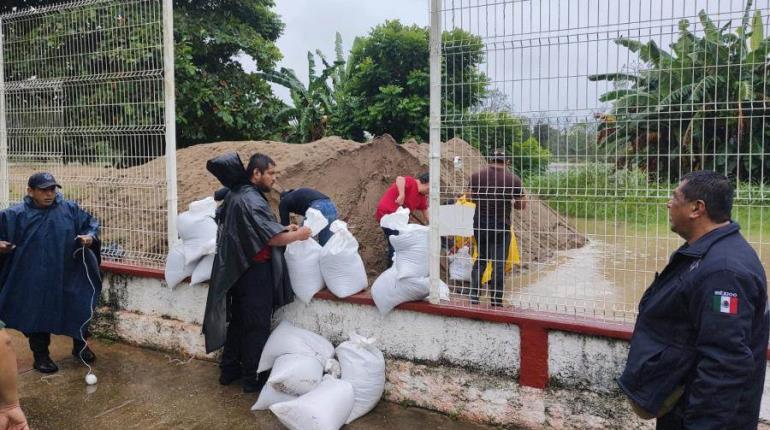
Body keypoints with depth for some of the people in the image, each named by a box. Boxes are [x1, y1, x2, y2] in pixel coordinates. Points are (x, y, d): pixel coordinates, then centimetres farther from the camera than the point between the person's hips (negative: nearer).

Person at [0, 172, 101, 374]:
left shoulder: (70, 209, -2)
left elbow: (91, 223, 7)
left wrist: (90, 237, -13)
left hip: (69, 277, 2)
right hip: (35, 281, -2)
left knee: (79, 311, 11)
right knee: (38, 316, 7)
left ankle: (80, 346, 34)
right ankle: (41, 356, 25)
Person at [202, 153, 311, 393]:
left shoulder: (235, 195, 10)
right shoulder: (252, 201, -22)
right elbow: (274, 238, -26)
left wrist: (284, 230, 12)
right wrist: (298, 235, -10)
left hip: (237, 270, 9)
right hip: (255, 273, -9)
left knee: (238, 321, 18)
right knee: (257, 326, 2)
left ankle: (229, 370, 29)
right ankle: (252, 379, 12)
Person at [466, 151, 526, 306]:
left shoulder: (477, 175, -2)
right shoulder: (514, 179, -5)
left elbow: (470, 197, 1)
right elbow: (522, 205, -1)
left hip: (480, 223, 2)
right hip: (501, 225, -2)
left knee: (481, 258, 18)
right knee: (499, 262, 6)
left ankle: (474, 292, 14)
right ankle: (496, 299, 11)